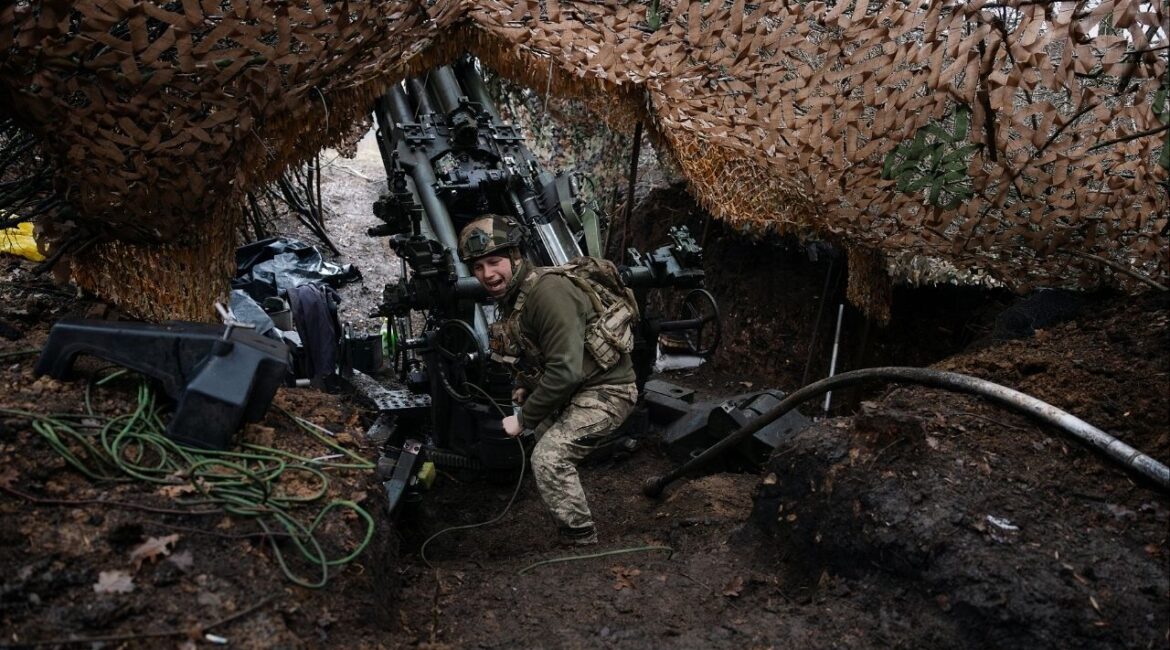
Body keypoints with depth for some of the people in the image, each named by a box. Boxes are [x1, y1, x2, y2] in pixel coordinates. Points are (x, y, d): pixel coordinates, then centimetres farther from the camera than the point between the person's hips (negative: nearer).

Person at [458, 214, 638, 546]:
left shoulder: (548, 292, -28)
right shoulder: (509, 293, 3)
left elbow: (566, 371, -33)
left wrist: (524, 418, -23)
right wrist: (524, 386, 4)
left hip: (606, 390, -11)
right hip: (576, 388, 11)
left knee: (549, 458, -21)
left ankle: (582, 543, -7)